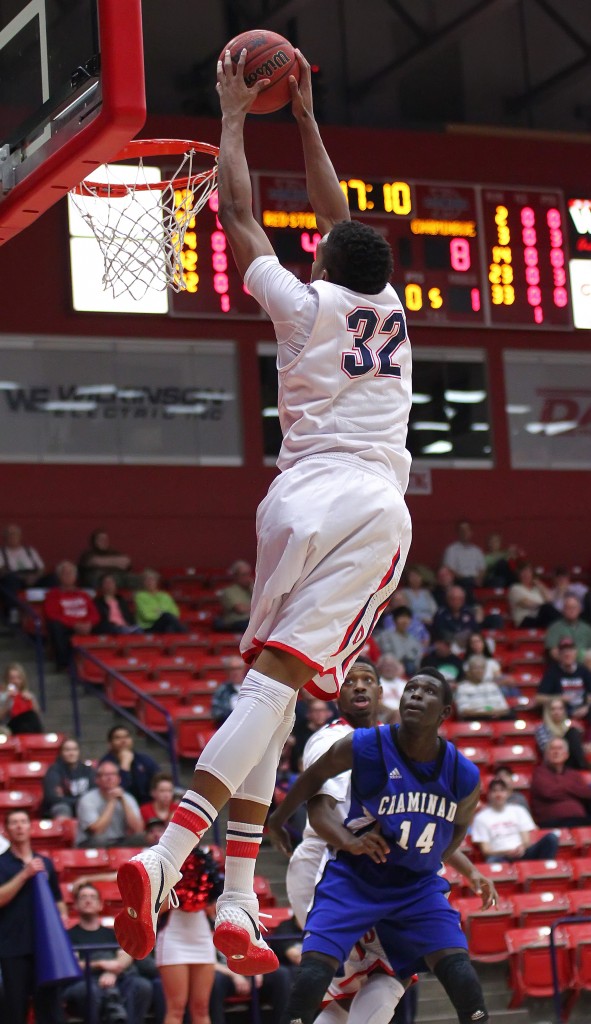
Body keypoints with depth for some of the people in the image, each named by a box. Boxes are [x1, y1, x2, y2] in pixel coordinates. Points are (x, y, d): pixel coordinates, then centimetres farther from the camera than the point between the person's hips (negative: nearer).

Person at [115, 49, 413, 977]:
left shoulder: (306, 306, 9)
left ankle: (239, 899, 1)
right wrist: (304, 118, 41)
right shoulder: (388, 307, 18)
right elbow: (342, 220, 33)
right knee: (272, 687, -10)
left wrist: (235, 115, 30)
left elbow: (237, 216, 19)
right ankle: (166, 860, -23)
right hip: (376, 506, 1)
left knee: (265, 689, 7)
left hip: (303, 496, -1)